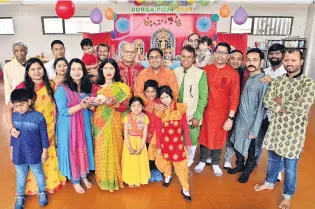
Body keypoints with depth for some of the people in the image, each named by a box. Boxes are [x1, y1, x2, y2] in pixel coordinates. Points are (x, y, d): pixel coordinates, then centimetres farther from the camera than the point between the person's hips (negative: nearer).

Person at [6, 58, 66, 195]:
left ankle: (51, 181, 42)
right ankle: (34, 185, 37)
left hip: (49, 127, 3)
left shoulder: (50, 85, -5)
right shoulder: (22, 88, -16)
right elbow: (9, 108, -15)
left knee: (49, 155, 19)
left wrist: (54, 122, 2)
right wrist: (11, 127, -26)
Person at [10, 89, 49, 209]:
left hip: (34, 154, -3)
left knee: (38, 173, 16)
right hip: (19, 154, 4)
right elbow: (13, 134, 8)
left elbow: (44, 135, -11)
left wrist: (45, 151, -6)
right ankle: (20, 196, 39)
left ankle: (42, 193, 38)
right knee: (20, 175, 20)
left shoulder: (38, 117, -19)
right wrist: (12, 150, 13)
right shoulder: (14, 116, -4)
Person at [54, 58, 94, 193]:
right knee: (72, 151, 6)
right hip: (69, 126, -5)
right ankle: (75, 181, 26)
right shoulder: (62, 89, -14)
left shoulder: (86, 87, 4)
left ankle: (84, 176, 35)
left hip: (84, 124, 5)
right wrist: (80, 106, -28)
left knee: (84, 149, 14)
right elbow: (63, 112, -20)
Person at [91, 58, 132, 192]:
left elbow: (124, 106, -7)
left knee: (115, 149, 6)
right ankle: (104, 179, 22)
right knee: (102, 150, 5)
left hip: (115, 123, -1)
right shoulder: (96, 87, 4)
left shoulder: (122, 87, 1)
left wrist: (110, 102, -22)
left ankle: (115, 178, 24)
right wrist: (97, 101, -20)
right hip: (100, 122, 1)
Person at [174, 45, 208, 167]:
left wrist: (197, 116, -12)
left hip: (192, 116, -3)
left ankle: (188, 164, 37)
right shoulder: (175, 72, 0)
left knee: (192, 141, 14)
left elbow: (203, 97, -10)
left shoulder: (200, 74, -13)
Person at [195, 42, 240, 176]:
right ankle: (203, 161, 36)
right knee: (204, 136, 15)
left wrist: (230, 118, -11)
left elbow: (234, 98, -9)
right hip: (206, 110, 2)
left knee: (219, 138, 14)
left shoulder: (233, 74, -10)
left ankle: (215, 163, 35)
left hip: (222, 112, -1)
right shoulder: (206, 69, -3)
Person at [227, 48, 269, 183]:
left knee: (251, 151, 13)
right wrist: (234, 118, 8)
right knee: (237, 145, 20)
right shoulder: (247, 77, 3)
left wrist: (254, 129, -16)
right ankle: (239, 166, 43)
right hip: (240, 120, 6)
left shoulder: (264, 81, -18)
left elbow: (261, 107, -18)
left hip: (252, 123, -6)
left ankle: (247, 171, 37)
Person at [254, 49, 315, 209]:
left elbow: (302, 108, -22)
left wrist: (281, 102, -12)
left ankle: (287, 195, 30)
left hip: (294, 131, -4)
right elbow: (267, 102, -7)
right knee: (273, 158, 21)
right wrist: (288, 107, -18)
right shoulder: (278, 80, 2)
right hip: (276, 127, 4)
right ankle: (269, 182, 44)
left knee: (290, 166, 10)